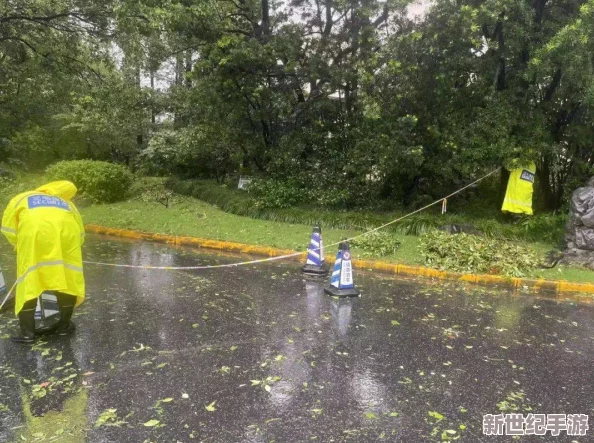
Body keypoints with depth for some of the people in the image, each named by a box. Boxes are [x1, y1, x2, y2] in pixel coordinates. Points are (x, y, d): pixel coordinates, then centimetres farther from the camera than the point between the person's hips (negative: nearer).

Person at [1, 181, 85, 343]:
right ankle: (65, 325, 26)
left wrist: (21, 247, 35)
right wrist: (61, 255, 37)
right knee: (68, 278, 16)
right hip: (66, 228, 2)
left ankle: (27, 333, 14)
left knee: (28, 282, 10)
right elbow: (80, 234, 28)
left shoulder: (22, 198, 37)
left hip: (34, 228, -1)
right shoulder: (67, 203, 40)